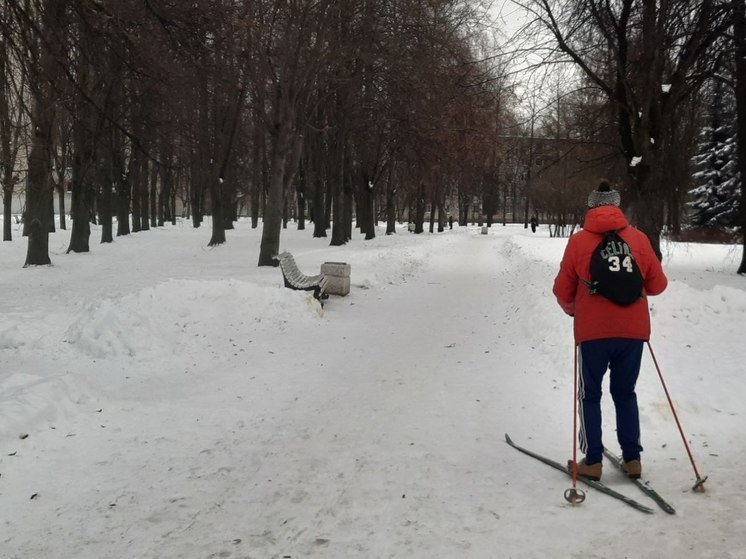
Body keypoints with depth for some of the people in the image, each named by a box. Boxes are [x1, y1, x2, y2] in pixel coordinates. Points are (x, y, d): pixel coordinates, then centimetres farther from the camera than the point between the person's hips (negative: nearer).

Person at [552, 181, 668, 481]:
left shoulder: (579, 240, -3)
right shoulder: (638, 238, 0)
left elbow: (563, 290, 1)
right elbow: (657, 285, 6)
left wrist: (572, 310, 22)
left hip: (593, 331, -2)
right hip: (633, 330, 2)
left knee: (590, 395, 11)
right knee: (625, 392, 17)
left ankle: (592, 461, 10)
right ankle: (632, 458, 17)